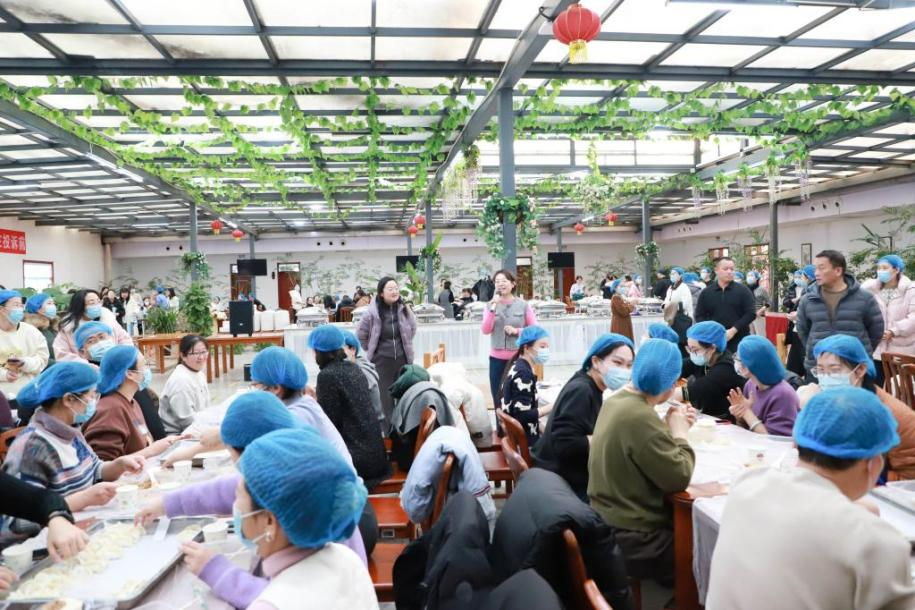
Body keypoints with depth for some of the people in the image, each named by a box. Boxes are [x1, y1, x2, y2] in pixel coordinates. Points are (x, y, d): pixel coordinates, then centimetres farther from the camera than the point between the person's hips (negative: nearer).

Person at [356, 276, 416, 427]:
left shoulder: (404, 309, -3)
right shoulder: (372, 312, -12)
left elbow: (413, 328, 16)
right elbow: (361, 335, 0)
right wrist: (372, 349, 5)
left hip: (403, 359, 3)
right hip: (382, 361, -3)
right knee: (385, 398, 2)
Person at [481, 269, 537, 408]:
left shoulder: (523, 305, -1)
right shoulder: (490, 305, 4)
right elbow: (485, 330, -7)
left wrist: (517, 331, -14)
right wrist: (493, 308, -15)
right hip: (497, 358, 2)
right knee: (498, 401, 7)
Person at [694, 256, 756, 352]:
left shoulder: (743, 291, 2)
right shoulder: (706, 293, 8)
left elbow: (751, 313, -4)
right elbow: (699, 316, 9)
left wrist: (733, 330, -14)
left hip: (739, 341, -2)